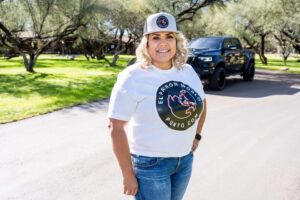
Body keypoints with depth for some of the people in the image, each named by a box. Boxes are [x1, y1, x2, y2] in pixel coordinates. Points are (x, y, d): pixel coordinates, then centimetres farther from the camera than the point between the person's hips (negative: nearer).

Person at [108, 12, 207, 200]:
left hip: (185, 160, 6)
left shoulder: (188, 71, 2)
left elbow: (201, 103, 21)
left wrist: (196, 136, 12)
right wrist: (128, 175, -17)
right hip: (150, 163, -6)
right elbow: (116, 127, -18)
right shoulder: (132, 77, -17)